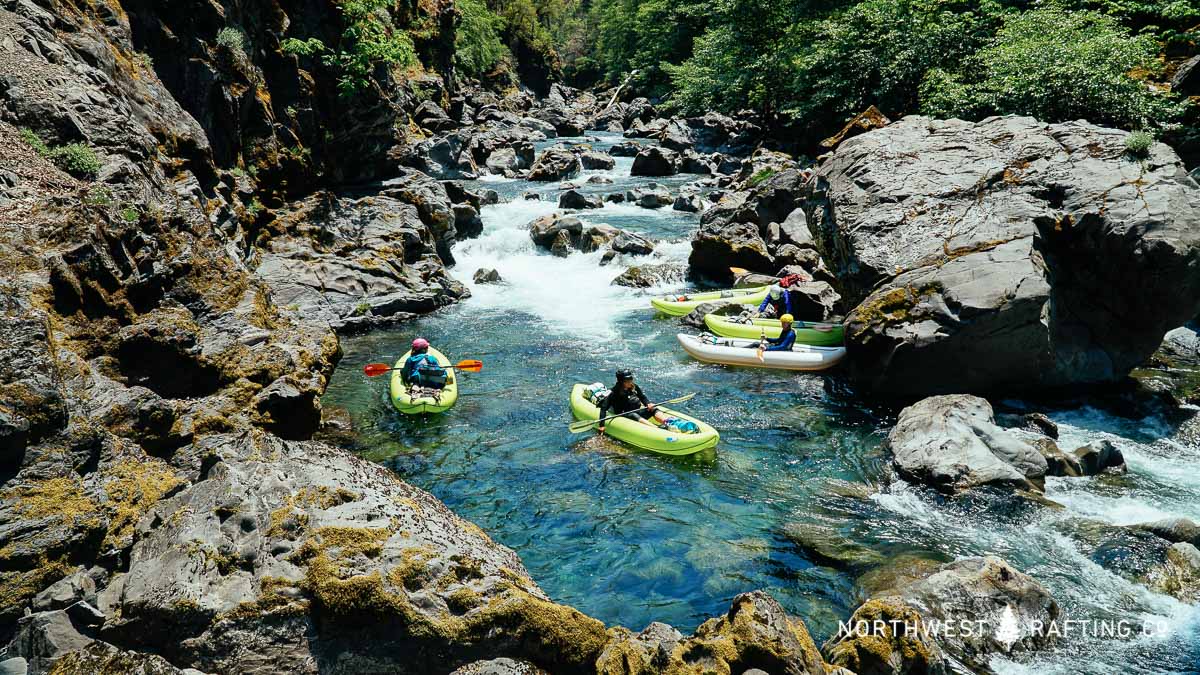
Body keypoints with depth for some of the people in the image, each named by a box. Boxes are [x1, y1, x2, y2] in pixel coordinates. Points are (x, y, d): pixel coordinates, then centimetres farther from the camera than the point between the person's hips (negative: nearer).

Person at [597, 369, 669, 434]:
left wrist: (648, 404, -5)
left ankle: (666, 422, -44)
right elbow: (603, 408, -14)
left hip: (637, 412, 7)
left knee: (654, 410, -15)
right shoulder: (615, 393, -11)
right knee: (634, 416, -36)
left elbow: (642, 397, 19)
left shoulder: (635, 388, 5)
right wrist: (601, 425, -23)